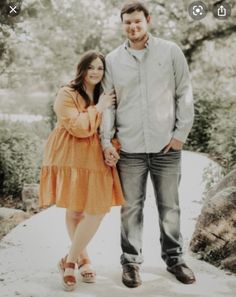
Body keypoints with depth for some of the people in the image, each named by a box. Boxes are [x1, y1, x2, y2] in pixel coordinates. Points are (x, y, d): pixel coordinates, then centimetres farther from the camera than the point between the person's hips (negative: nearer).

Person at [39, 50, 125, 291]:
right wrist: (98, 108, -14)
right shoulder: (67, 94, -8)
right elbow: (79, 127, -19)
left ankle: (70, 260, 8)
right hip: (71, 159, -4)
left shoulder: (104, 95, 12)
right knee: (74, 211, 6)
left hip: (95, 159, 5)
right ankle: (81, 258, 26)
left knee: (97, 211, -6)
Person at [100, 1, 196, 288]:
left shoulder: (170, 51, 3)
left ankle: (174, 258, 26)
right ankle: (131, 261, 21)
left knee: (170, 206, 10)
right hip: (129, 148, 1)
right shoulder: (112, 60, 6)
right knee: (131, 208, 7)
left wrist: (181, 132, -4)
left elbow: (184, 94, 3)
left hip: (166, 146, 0)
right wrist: (106, 140, -3)